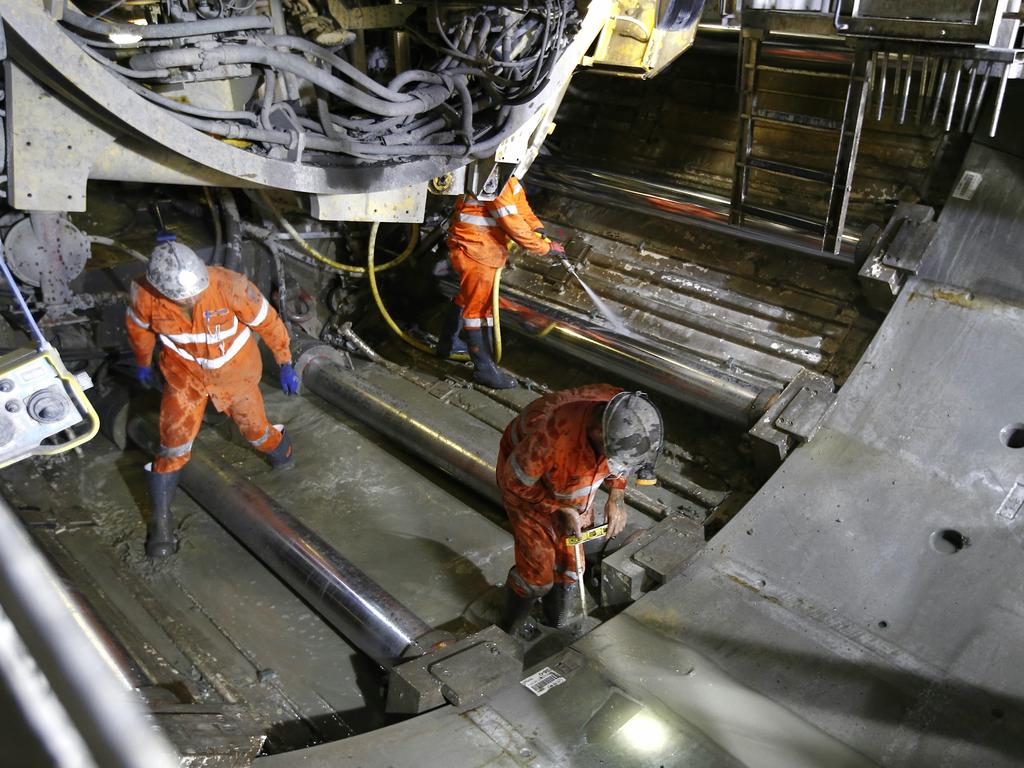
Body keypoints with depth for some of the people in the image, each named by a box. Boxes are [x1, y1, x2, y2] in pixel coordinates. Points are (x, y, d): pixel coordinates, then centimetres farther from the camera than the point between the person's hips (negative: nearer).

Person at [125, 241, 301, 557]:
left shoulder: (229, 286, -36)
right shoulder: (145, 294, -28)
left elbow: (268, 321, -19)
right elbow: (138, 325, -4)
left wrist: (285, 364, -9)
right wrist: (142, 363, 12)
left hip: (235, 370, 0)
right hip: (185, 373, 1)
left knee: (255, 427, 18)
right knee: (174, 445, -2)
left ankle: (279, 446, 55)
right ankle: (160, 520, 17)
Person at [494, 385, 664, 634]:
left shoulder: (624, 416, -29)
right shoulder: (553, 436, -45)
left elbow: (620, 457, -2)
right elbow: (514, 481, -25)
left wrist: (616, 498, -11)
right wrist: (560, 508, -19)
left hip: (576, 482, 5)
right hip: (528, 485, -5)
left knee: (571, 567, 12)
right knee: (537, 572, 0)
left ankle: (559, 628, 38)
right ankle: (508, 633, 28)